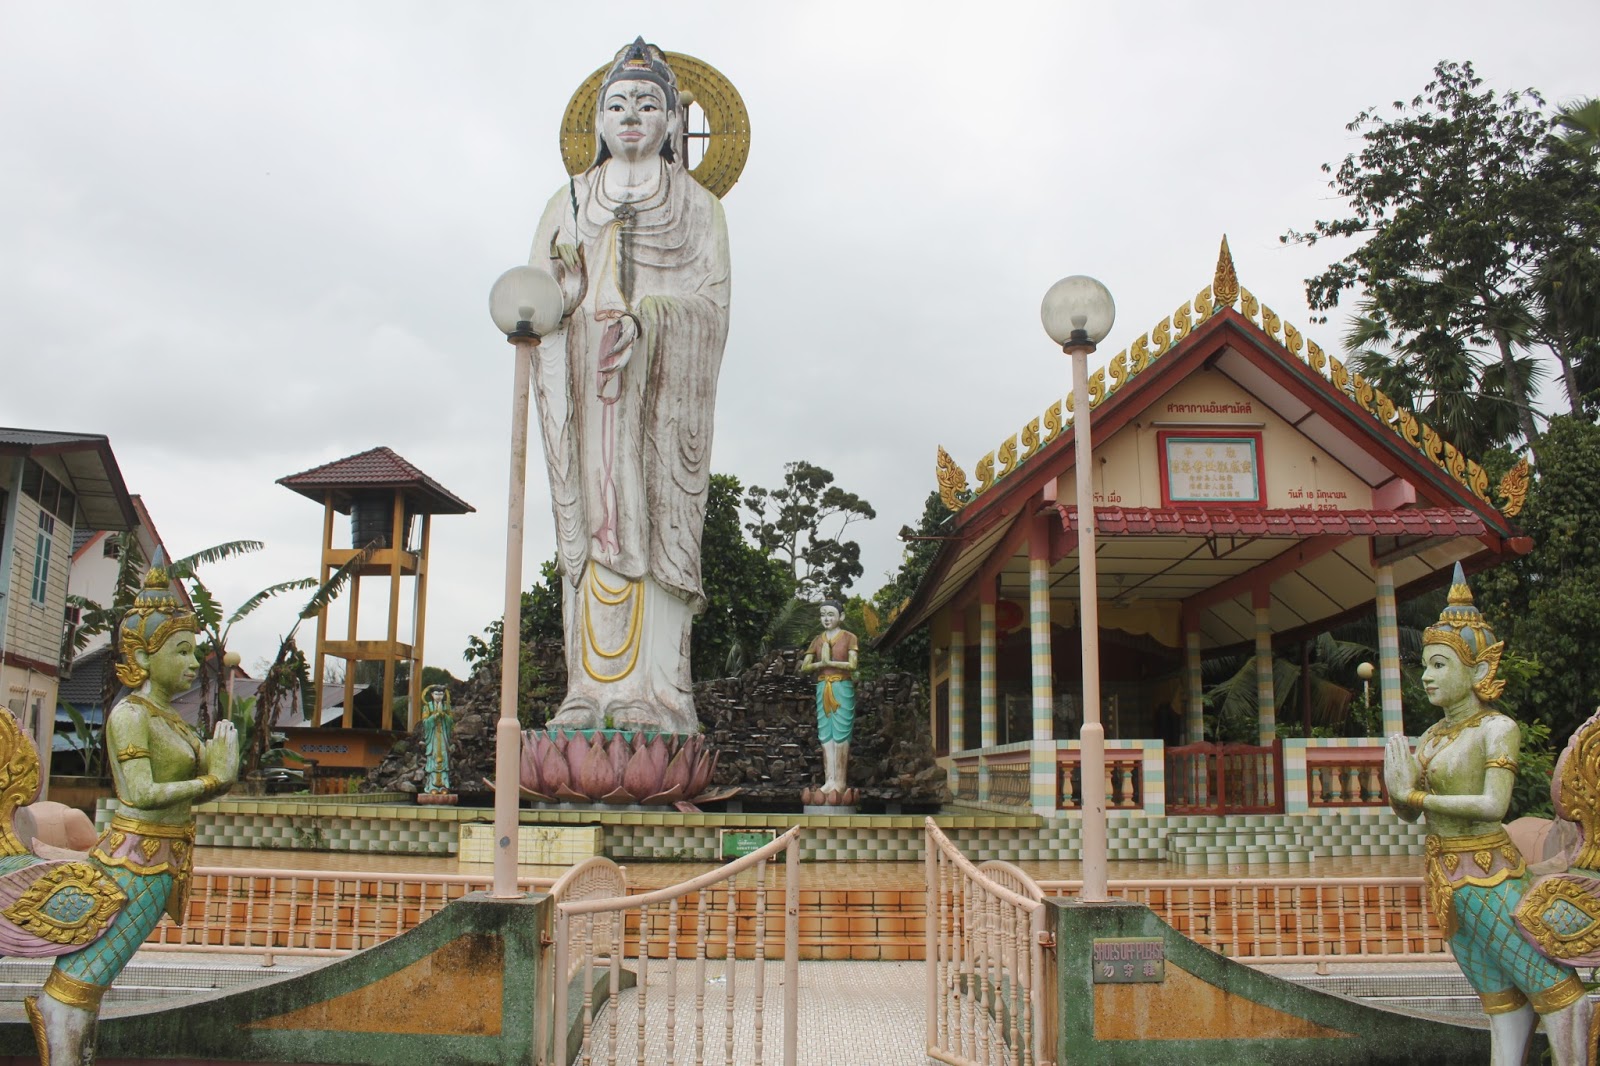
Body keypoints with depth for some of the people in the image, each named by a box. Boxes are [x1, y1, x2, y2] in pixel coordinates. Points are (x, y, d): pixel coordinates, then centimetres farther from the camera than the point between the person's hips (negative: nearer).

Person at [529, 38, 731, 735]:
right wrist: (565, 284, -12)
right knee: (591, 517, -6)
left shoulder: (696, 204, 14)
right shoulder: (569, 202, 20)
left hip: (661, 384, -2)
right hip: (582, 380, 2)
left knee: (652, 514, -10)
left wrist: (643, 319, -15)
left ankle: (652, 690, -11)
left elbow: (711, 298, 1)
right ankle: (592, 690, -8)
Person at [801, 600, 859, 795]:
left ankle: (840, 781, -4)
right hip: (823, 689, 4)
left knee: (840, 733, -5)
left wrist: (830, 662, -13)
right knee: (825, 734, 0)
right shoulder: (818, 640, 12)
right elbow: (804, 667, 7)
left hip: (842, 688, -4)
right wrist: (821, 663, -10)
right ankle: (829, 779, 0)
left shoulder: (849, 637, 1)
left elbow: (852, 665, -10)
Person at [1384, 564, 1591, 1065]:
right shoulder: (1431, 737, 9)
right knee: (1498, 995, 13)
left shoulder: (1497, 729, -10)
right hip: (1444, 875, 7)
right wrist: (1396, 784, -10)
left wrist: (1416, 795, -16)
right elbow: (1409, 813, 10)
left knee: (1549, 981, -2)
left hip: (1486, 873, -7)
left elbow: (1492, 806, -22)